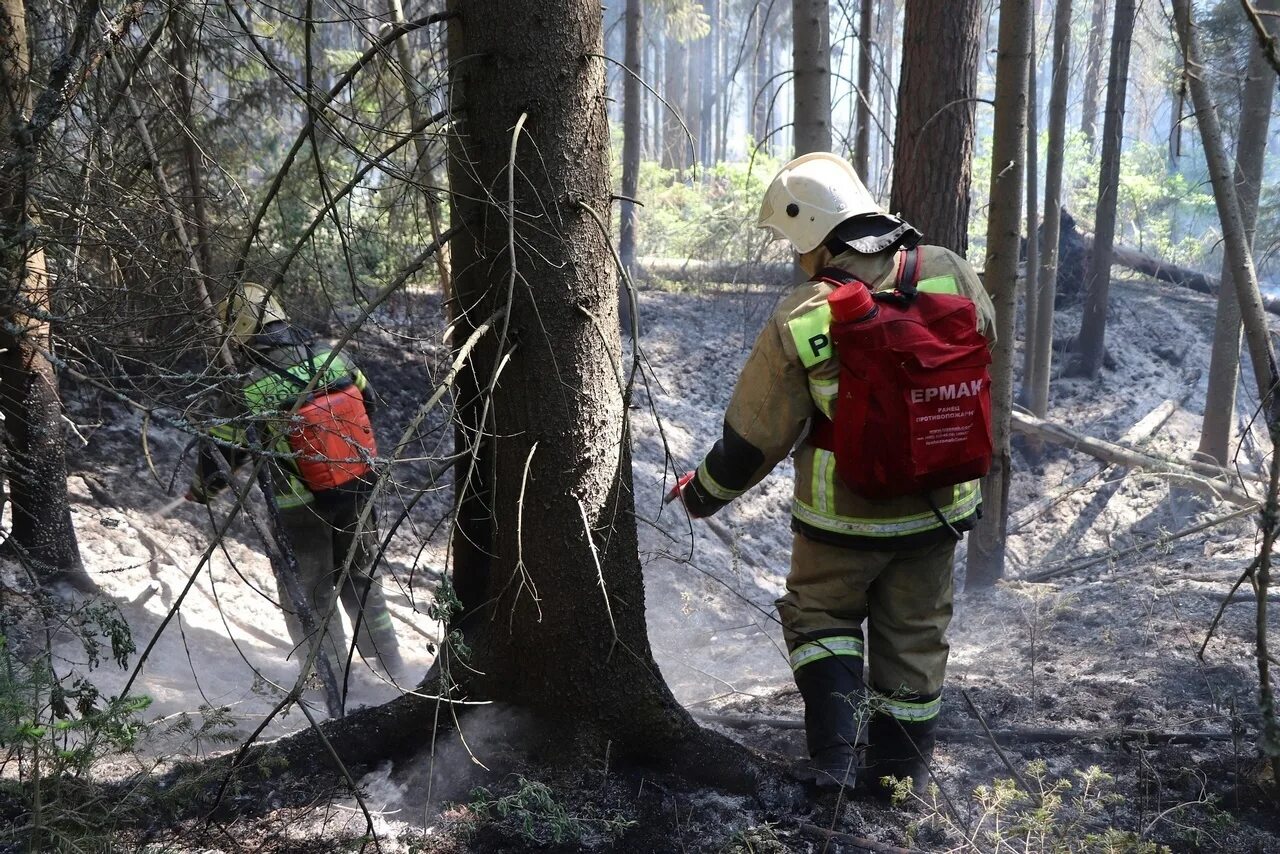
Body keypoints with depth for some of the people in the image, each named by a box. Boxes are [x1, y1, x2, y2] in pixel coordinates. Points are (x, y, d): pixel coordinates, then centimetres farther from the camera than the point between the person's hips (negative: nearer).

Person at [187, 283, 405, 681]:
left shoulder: (252, 393, -21)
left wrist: (200, 489, 8)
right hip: (360, 495, 5)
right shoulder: (335, 359, -8)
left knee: (309, 596, 15)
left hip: (303, 510, -5)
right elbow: (368, 402, 8)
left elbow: (220, 456, -13)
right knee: (361, 581, 23)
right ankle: (391, 667, 32)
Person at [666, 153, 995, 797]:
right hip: (938, 506, 4)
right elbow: (984, 343, 11)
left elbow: (754, 438, -10)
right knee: (914, 635, 18)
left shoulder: (797, 324, -19)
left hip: (844, 516, -3)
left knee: (820, 616, 20)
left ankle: (834, 761, 10)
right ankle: (900, 780, 29)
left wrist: (701, 493, 7)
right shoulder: (950, 274, -10)